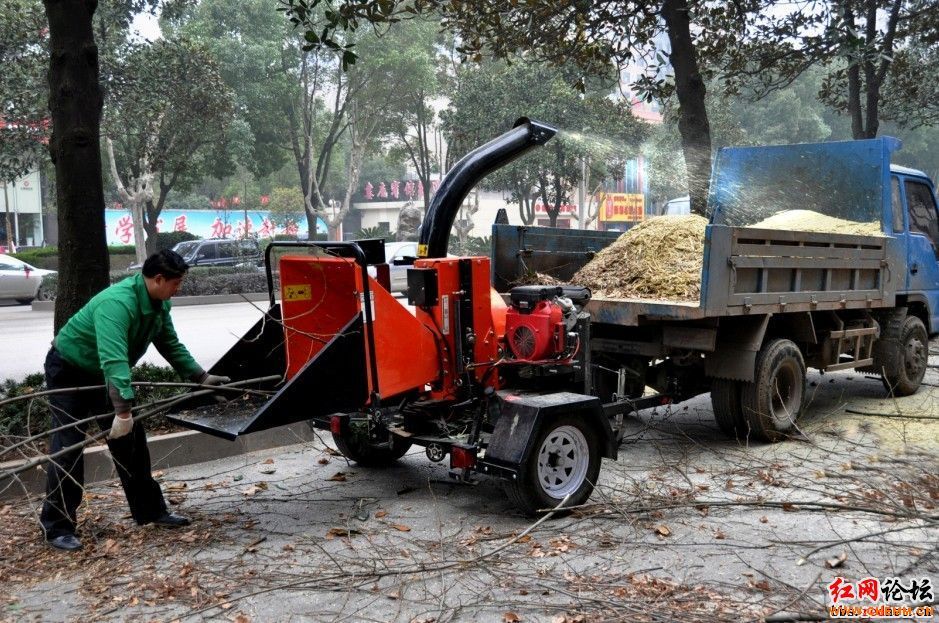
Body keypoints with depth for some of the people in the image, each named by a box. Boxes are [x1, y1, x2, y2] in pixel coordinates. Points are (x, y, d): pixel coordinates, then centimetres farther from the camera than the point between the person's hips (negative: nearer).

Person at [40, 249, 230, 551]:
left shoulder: (159, 304, -8)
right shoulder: (117, 303, -36)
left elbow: (171, 345, 5)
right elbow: (114, 360, -47)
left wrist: (201, 377, 4)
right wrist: (122, 410, -53)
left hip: (104, 375, 8)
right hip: (68, 370, -8)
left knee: (131, 441, 7)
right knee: (68, 447, -8)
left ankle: (150, 510, 15)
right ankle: (57, 526, 1)